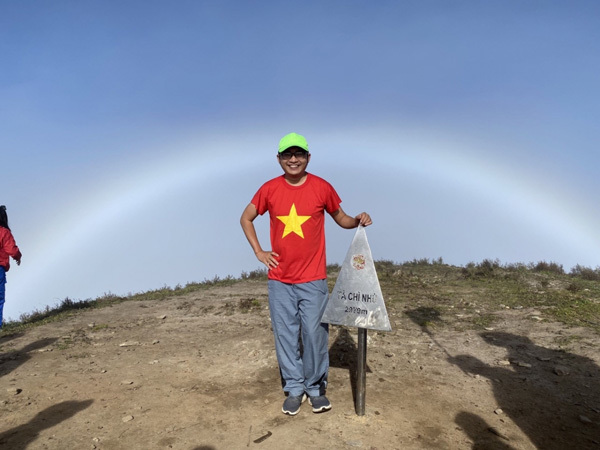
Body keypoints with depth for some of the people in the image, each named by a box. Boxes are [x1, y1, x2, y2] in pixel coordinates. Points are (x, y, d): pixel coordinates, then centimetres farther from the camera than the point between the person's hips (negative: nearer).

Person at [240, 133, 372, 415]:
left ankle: (316, 388, 24)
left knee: (315, 334, 4)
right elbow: (246, 218, 12)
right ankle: (294, 389, 25)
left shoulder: (322, 187, -2)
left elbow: (341, 219, 11)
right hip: (279, 279, 1)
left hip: (313, 279, -1)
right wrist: (258, 251, 3)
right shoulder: (269, 189, 0)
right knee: (285, 336, 8)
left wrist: (358, 220, -11)